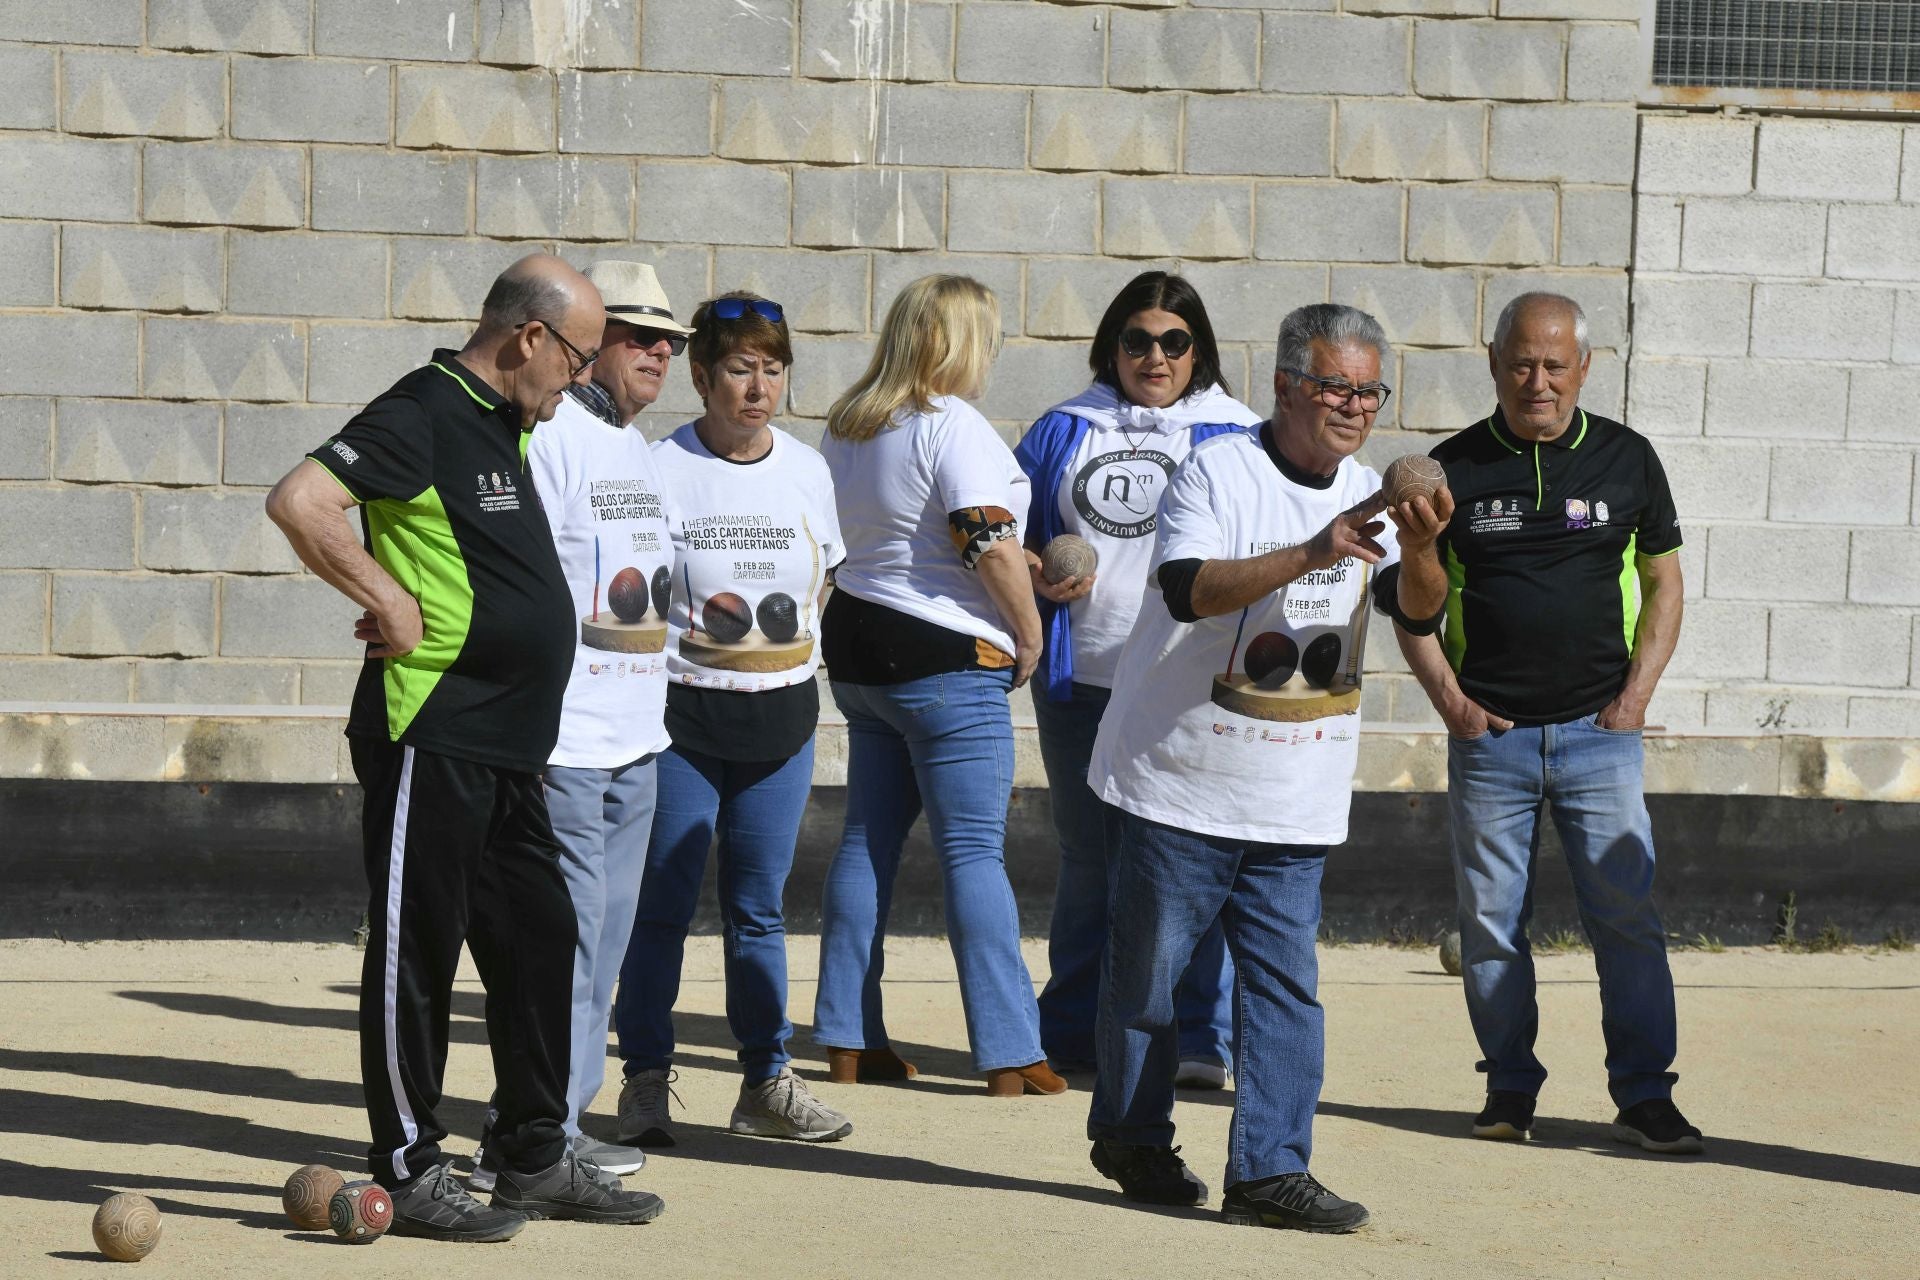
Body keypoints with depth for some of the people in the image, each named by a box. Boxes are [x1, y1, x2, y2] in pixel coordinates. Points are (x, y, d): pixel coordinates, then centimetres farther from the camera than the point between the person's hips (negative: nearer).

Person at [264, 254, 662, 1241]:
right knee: (416, 947, -3)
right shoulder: (424, 414, -14)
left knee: (539, 937, 12)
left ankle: (537, 1159, 21)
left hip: (505, 748, 10)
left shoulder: (504, 425, 16)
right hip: (428, 740, -10)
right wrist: (388, 600, -20)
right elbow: (299, 501, -25)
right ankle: (408, 1174, 3)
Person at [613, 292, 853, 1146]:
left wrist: (790, 655, 11)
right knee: (663, 904, -1)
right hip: (680, 715, -4)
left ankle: (767, 1082, 16)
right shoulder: (662, 470, -6)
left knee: (759, 909, 9)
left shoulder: (807, 470, 7)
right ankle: (647, 1082, 8)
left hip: (780, 721, 4)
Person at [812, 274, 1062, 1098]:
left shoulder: (847, 427, 11)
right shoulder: (952, 427, -15)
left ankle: (848, 1040, 13)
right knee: (975, 851, -6)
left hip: (857, 648, 8)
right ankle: (1009, 1056, -7)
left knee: (867, 840, 12)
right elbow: (990, 544, -22)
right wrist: (1029, 633, -9)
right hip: (946, 659, -8)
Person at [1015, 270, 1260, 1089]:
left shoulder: (1233, 437, 6)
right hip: (1080, 683, 3)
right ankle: (1071, 1034, 19)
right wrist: (1039, 575, -5)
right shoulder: (1064, 431, 13)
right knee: (1088, 864, 10)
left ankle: (1201, 1040, 0)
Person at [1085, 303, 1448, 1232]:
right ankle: (1130, 1137, 24)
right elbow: (1187, 588, -25)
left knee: (1285, 986, 0)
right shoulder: (1218, 472, -10)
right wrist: (1312, 553, -32)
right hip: (1184, 782, -5)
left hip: (1296, 800, 5)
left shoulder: (1366, 493, 8)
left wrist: (1420, 553, -26)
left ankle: (1269, 1170, 1)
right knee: (1148, 970, 6)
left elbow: (1419, 608, -3)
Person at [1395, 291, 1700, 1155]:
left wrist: (1635, 697, 0)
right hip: (1488, 731, 0)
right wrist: (1450, 700, -3)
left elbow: (1663, 583, 11)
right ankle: (1509, 1085, 15)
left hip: (1599, 732, 0)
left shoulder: (1626, 459, 5)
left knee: (1627, 913, -5)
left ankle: (1643, 1093, 0)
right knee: (1491, 919, 3)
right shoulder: (1454, 469, 3)